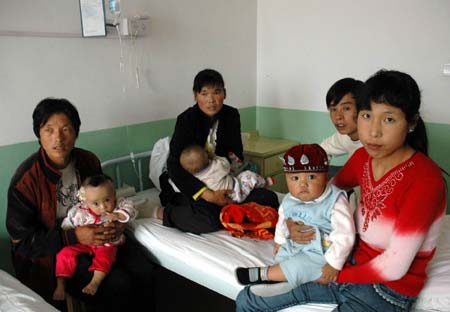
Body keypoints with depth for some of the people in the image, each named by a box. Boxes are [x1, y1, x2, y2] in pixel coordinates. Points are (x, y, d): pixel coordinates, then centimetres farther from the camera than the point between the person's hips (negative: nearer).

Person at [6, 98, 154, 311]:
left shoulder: (89, 161, -4)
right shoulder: (26, 179, -18)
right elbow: (22, 240, -14)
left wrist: (117, 223, -11)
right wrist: (73, 237, -25)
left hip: (95, 236, 5)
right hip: (53, 251, -4)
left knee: (144, 272, -14)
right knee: (119, 284, -21)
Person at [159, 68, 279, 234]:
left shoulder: (232, 115, -2)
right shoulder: (186, 120, -17)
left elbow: (237, 153, 8)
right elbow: (174, 166, -25)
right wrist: (208, 195, -32)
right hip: (192, 185, -5)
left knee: (269, 198, -11)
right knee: (209, 220, -33)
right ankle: (165, 212, -7)